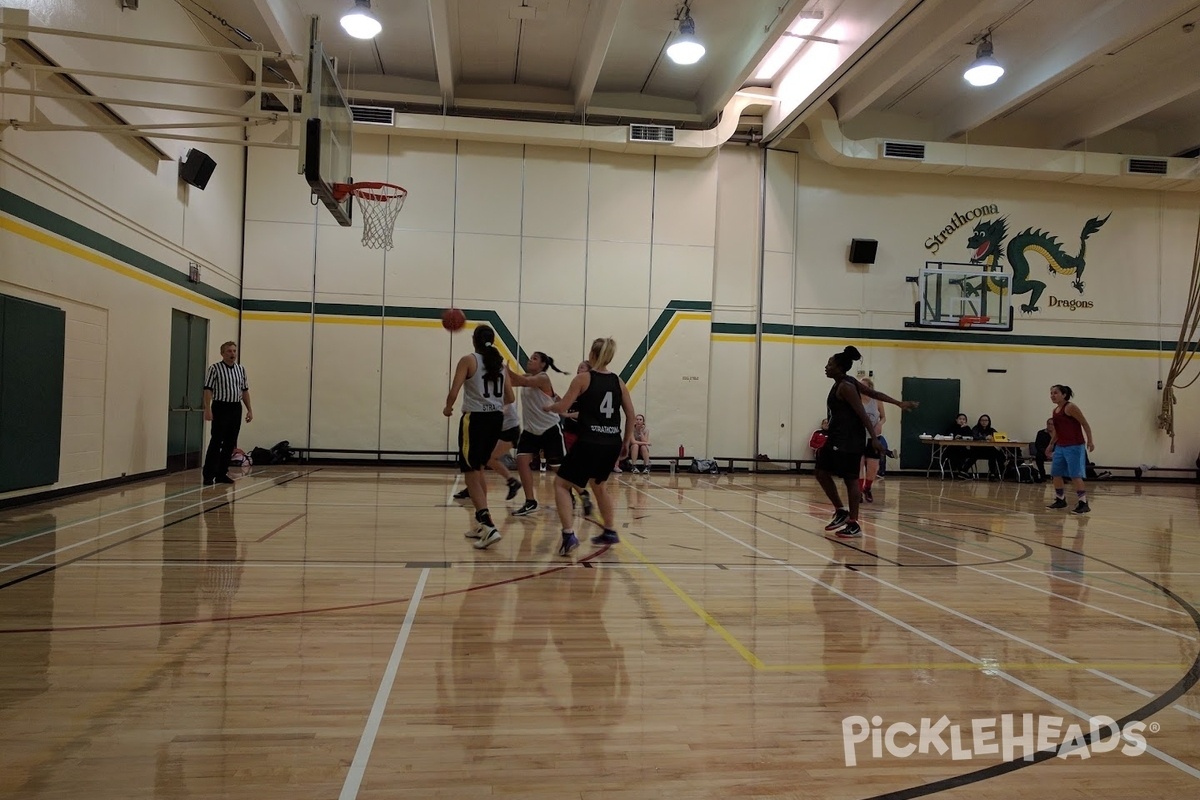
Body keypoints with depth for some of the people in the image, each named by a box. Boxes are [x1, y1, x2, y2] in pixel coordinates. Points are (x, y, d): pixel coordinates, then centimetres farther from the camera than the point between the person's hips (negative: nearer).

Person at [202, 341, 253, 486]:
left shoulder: (241, 369, 13)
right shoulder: (214, 369, -4)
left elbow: (245, 390, 17)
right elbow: (208, 389, -8)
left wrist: (249, 409, 12)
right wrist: (207, 409, -17)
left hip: (236, 408, 6)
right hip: (220, 408, -6)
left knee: (230, 443, 7)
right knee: (216, 442, -7)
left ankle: (222, 474, 15)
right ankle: (209, 475, -3)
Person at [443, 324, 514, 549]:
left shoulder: (468, 360, -6)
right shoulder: (499, 362, 11)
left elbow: (454, 392, -12)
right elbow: (510, 398, 14)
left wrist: (448, 408, 8)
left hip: (475, 418, -6)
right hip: (496, 418, 6)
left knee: (471, 474, -3)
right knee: (478, 470, 21)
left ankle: (489, 526, -16)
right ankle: (481, 523, 25)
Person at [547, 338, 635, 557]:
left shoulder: (583, 378, -4)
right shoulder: (618, 382, 9)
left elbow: (562, 407, -5)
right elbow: (630, 414, 9)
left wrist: (550, 406, 16)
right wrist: (627, 440, 19)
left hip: (589, 443, -6)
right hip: (612, 444, 6)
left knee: (561, 484, 7)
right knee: (598, 485, 29)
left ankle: (569, 534, -8)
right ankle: (610, 532, 31)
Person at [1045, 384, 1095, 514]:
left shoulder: (1070, 407, -12)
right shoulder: (1055, 411, 13)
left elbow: (1085, 424, -12)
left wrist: (1090, 441, -19)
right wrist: (1051, 445, 27)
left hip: (1074, 446, -9)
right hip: (1060, 446, 9)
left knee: (1075, 475, -12)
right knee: (1055, 473, 11)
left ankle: (1083, 504, -9)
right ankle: (1060, 500, 24)